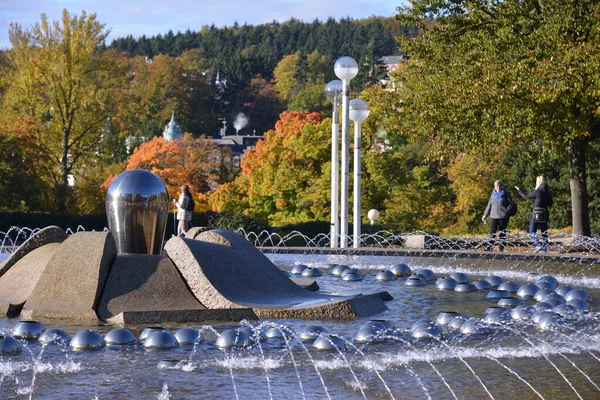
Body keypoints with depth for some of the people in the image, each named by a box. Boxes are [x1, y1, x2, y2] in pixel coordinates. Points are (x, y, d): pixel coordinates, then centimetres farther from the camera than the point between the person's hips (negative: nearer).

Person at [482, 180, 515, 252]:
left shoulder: (506, 194, -1)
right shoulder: (493, 194, 12)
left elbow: (511, 204, -1)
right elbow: (489, 205, 19)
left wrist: (506, 211, -13)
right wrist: (485, 215, 18)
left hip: (503, 217, -3)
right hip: (494, 216, 3)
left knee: (502, 234, 2)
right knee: (492, 233, -4)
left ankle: (501, 248, 8)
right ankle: (489, 248, -5)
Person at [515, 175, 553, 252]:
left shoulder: (537, 192, -12)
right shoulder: (548, 193, 5)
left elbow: (526, 196, -2)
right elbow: (550, 203, 16)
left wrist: (519, 190, 13)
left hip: (536, 214, -6)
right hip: (545, 214, 6)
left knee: (532, 233, -1)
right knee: (544, 233, 11)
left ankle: (538, 245, -16)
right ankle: (544, 247, 9)